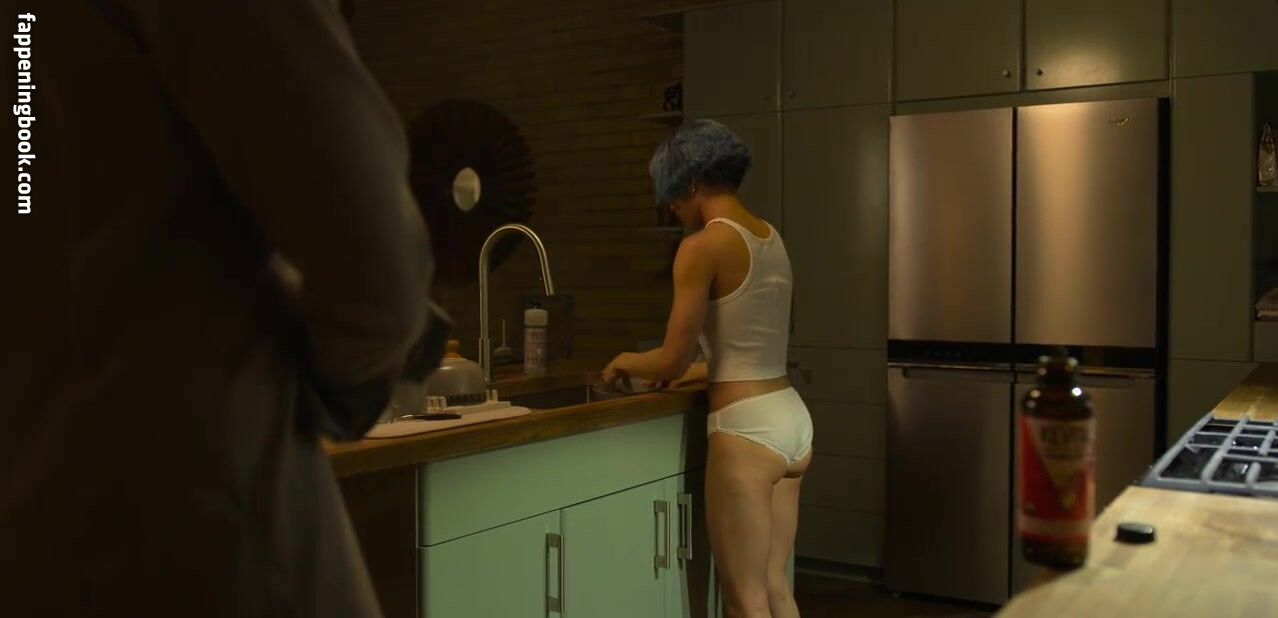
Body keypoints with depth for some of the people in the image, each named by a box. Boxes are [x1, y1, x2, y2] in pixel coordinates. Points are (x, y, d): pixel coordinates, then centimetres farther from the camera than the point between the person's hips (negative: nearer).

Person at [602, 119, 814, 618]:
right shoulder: (771, 238, 12)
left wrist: (626, 363, 10)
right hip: (791, 418, 9)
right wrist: (701, 370, 30)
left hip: (747, 427, -8)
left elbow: (671, 360, -10)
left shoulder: (704, 246, -13)